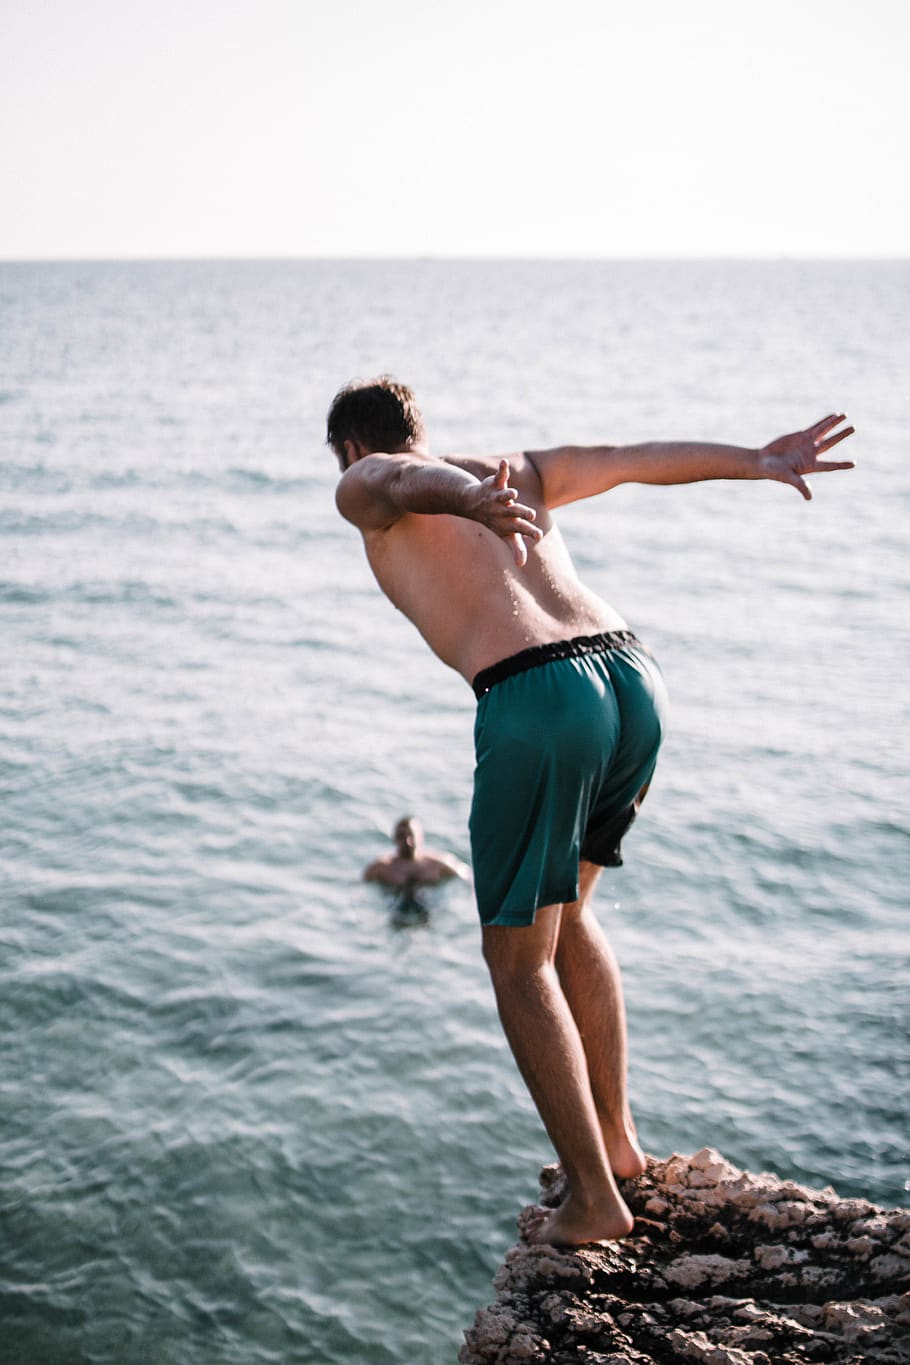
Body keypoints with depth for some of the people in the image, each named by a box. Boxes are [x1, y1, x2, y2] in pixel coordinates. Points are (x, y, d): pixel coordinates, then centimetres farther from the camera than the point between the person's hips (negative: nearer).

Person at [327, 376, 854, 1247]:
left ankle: (595, 1200, 11)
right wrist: (760, 462, 24)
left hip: (537, 701, -7)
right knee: (562, 913, 27)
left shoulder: (364, 488, 15)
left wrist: (472, 505, -31)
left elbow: (416, 481, -9)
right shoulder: (516, 472, 30)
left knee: (518, 959, 9)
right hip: (634, 676, 7)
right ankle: (615, 1136, 32)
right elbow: (636, 458, 25)